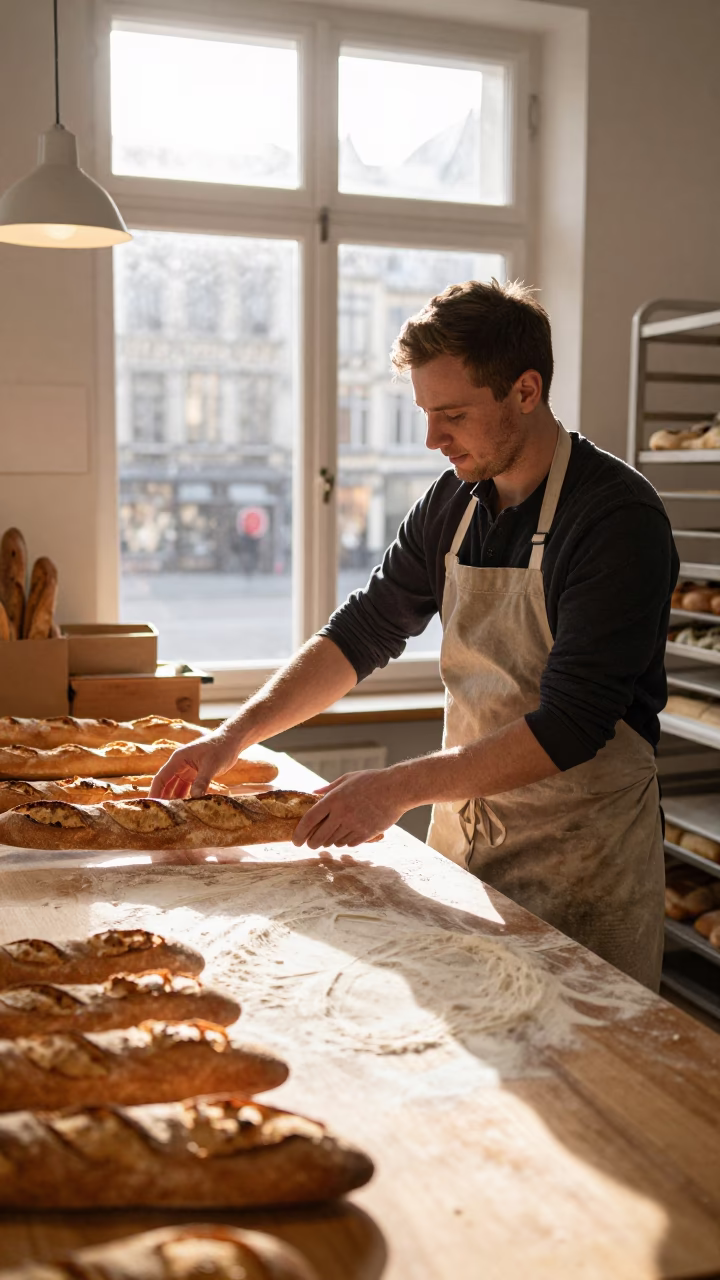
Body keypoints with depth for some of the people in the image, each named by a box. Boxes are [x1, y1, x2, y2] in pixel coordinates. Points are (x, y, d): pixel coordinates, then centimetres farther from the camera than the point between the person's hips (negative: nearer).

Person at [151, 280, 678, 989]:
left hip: (583, 849, -6)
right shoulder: (452, 504, 2)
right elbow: (363, 630, 8)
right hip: (463, 820, 6)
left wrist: (401, 787, -26)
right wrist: (233, 736, -2)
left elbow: (571, 726, -24)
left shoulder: (618, 517, -19)